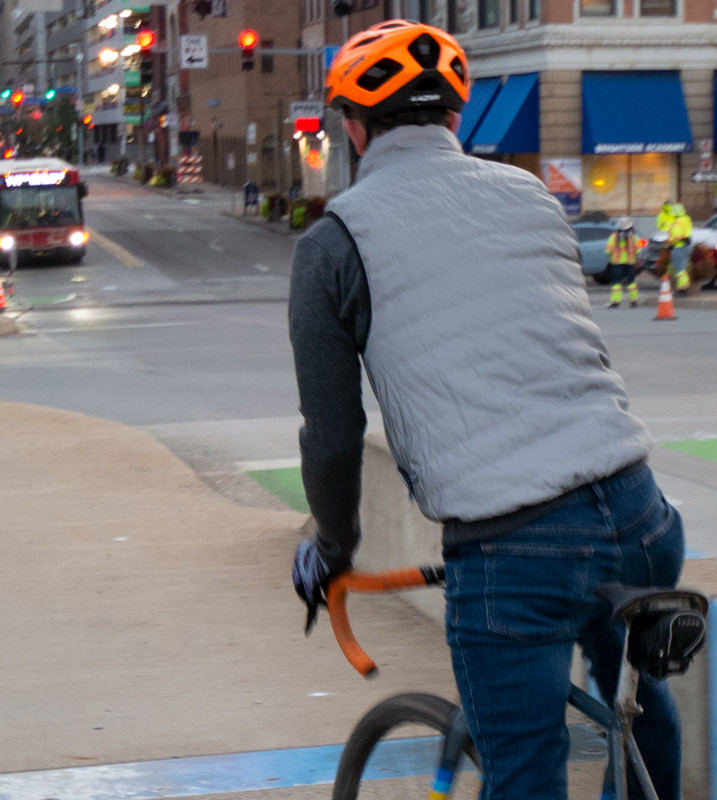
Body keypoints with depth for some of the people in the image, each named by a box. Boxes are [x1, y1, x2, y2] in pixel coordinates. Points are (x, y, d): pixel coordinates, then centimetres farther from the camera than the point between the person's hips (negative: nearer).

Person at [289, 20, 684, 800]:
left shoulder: (335, 239, 2)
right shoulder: (530, 194, 15)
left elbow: (331, 437, 4)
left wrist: (332, 547, 22)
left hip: (510, 558, -5)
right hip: (638, 519, 5)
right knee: (633, 690, 32)